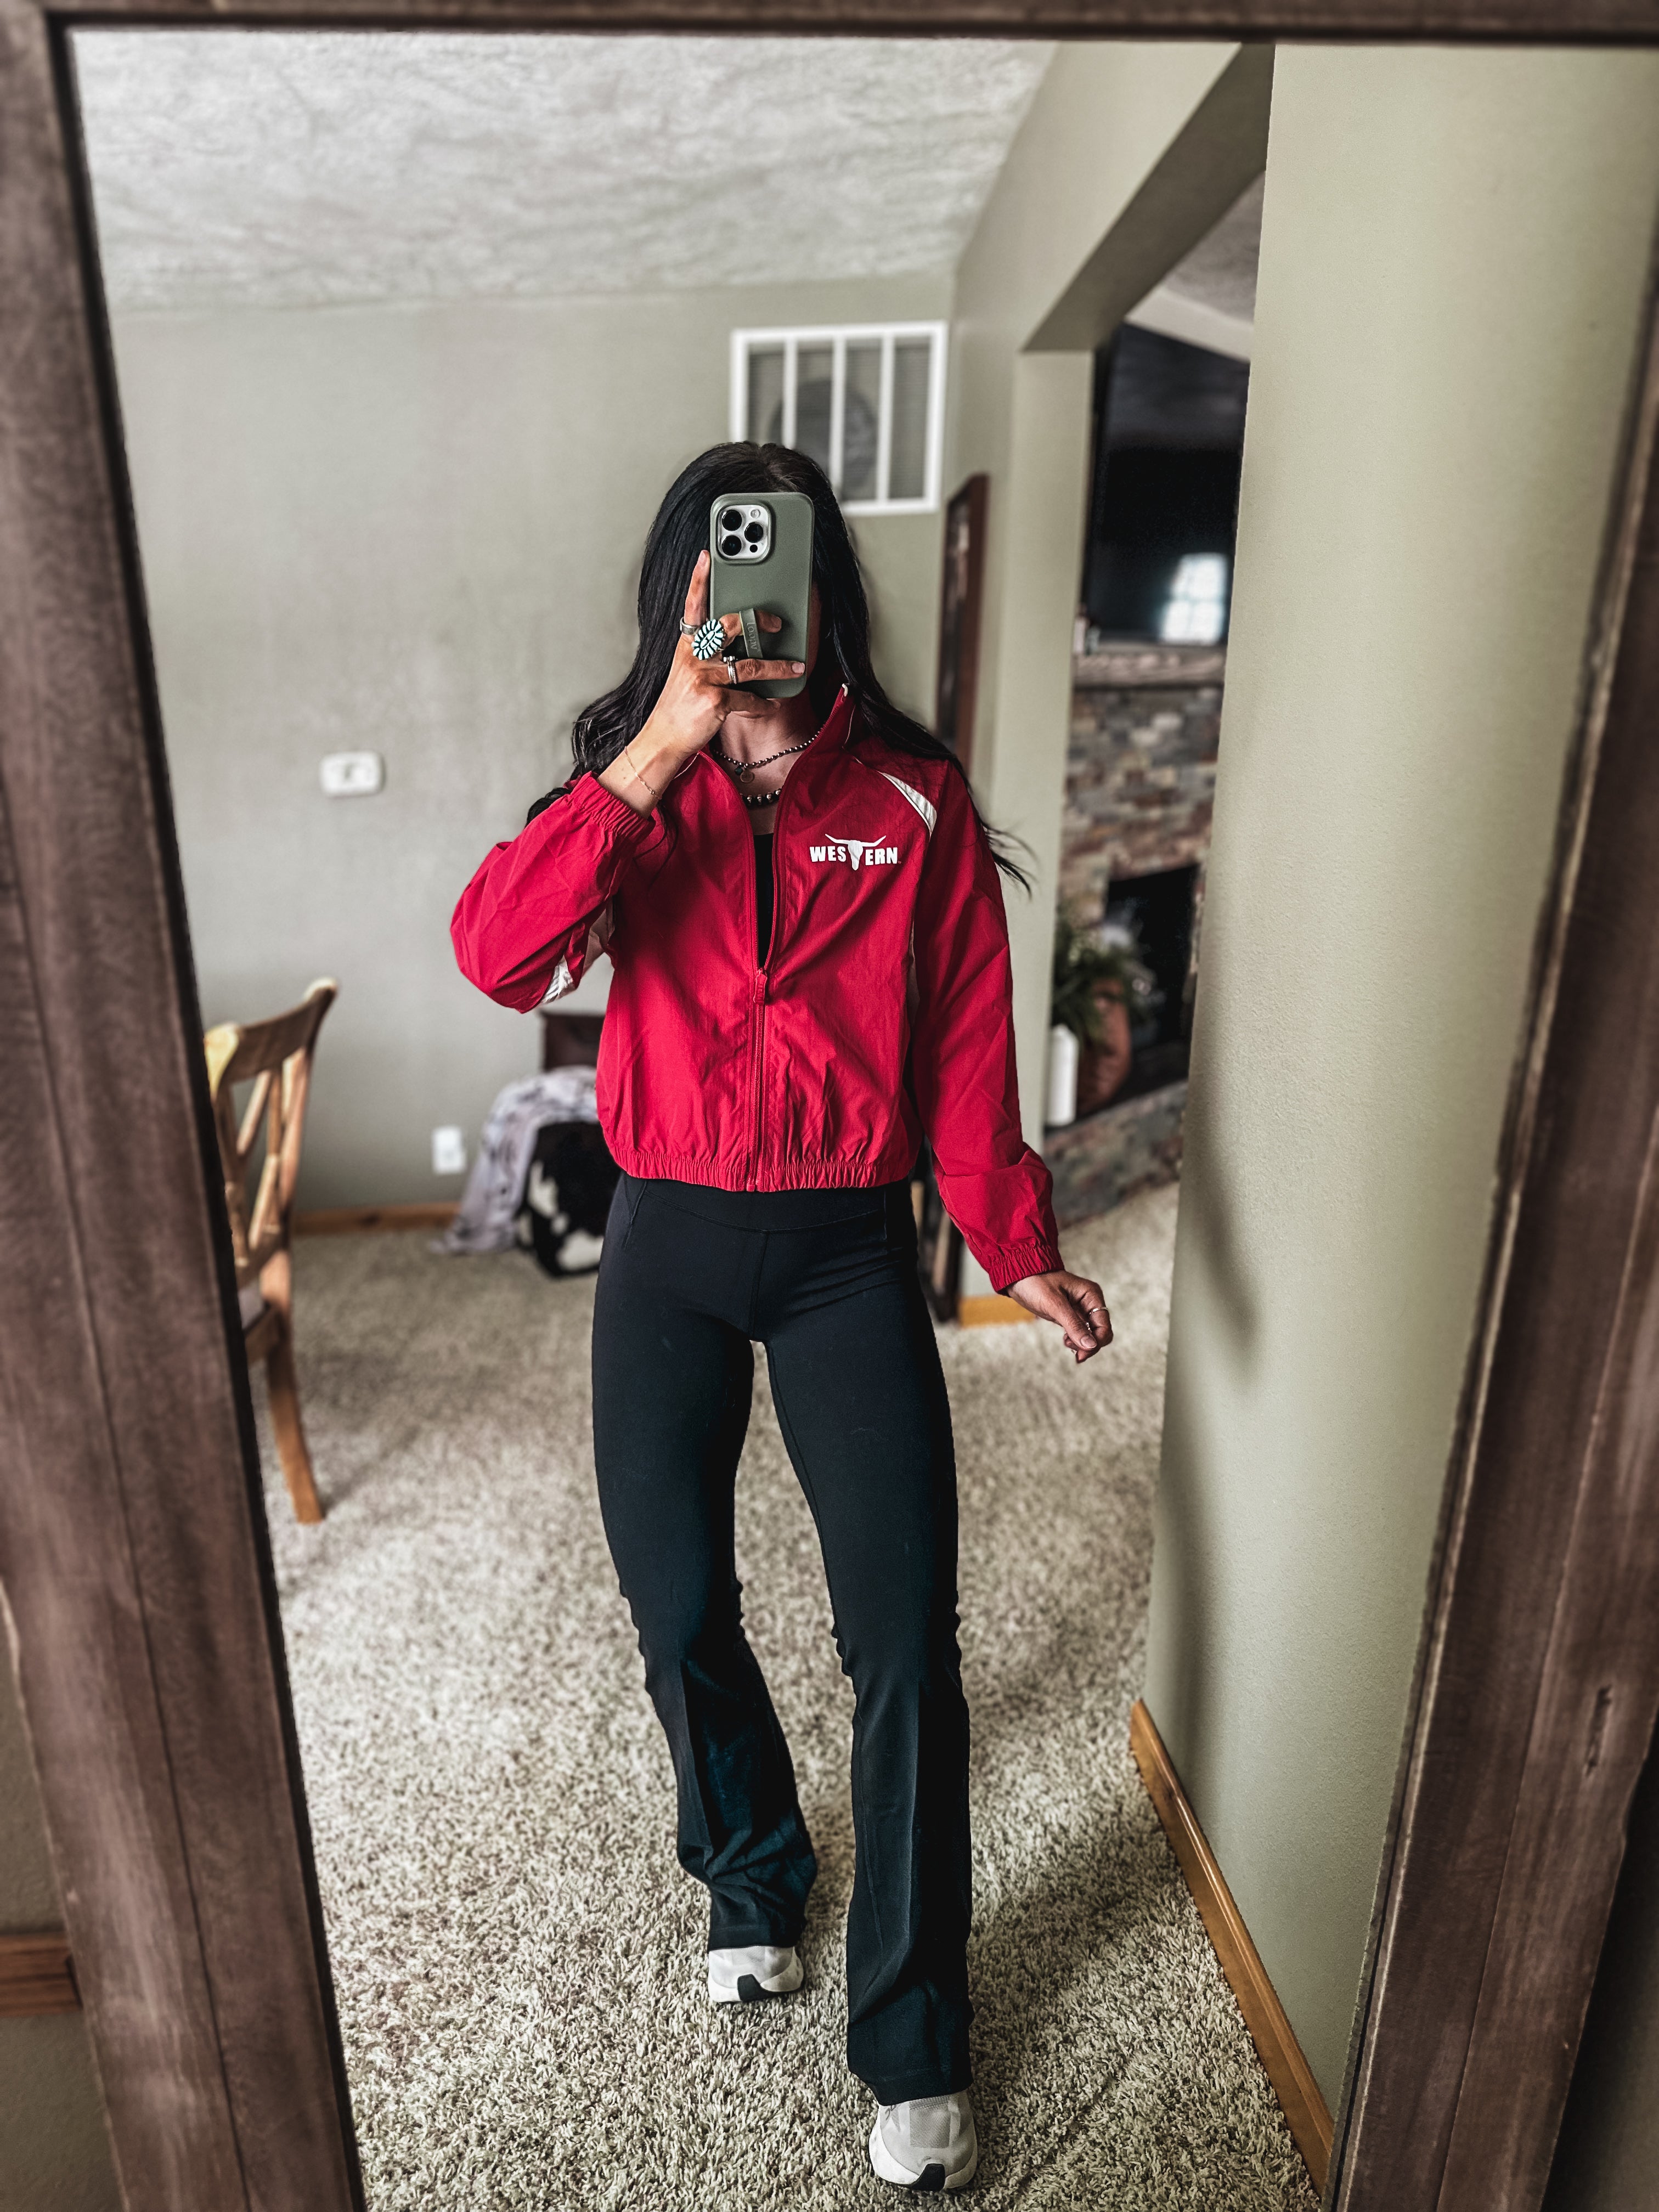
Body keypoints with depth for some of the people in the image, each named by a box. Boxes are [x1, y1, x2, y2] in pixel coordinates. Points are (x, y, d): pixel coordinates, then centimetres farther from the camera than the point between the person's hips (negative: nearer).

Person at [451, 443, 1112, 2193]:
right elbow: (496, 953, -19)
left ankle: (913, 2041, 24)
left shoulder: (917, 803, -1)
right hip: (667, 1251, 2)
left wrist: (1014, 1245, -5)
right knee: (678, 1610, 14)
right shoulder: (633, 792, 1)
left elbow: (966, 1046, 0)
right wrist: (660, 748, -24)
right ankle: (753, 1875, 46)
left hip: (849, 1254, -1)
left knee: (905, 1641, 0)